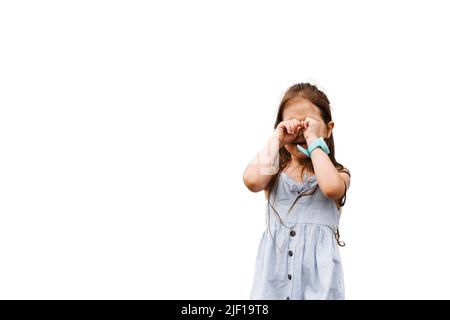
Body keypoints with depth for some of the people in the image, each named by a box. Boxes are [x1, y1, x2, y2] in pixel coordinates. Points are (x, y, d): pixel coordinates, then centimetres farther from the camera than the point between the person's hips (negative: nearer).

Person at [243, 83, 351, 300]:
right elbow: (252, 181, -16)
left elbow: (331, 188, -21)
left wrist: (314, 141, -11)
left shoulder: (338, 173, 4)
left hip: (317, 271, -1)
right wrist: (276, 140, -6)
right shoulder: (276, 173, 7)